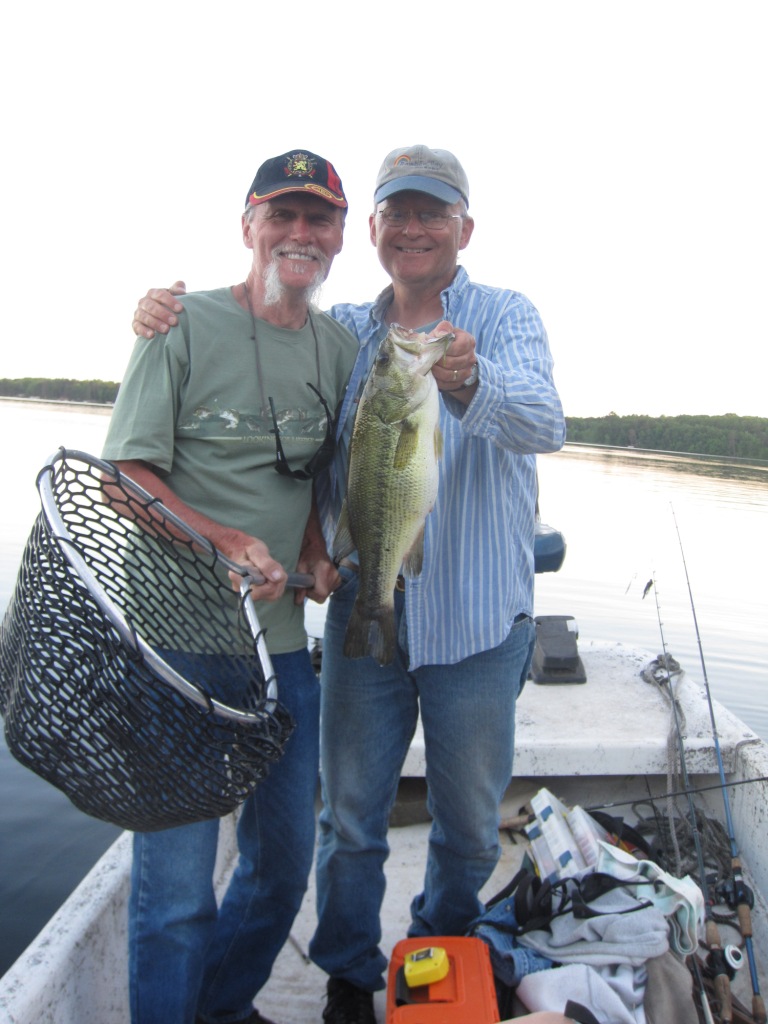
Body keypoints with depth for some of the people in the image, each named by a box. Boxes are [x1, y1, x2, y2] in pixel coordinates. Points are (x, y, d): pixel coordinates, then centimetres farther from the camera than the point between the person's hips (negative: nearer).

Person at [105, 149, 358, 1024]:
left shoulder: (343, 347, 10)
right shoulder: (185, 323, -5)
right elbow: (128, 472, -7)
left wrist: (314, 550, 1)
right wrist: (227, 542, -21)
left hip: (283, 636, 6)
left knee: (285, 853, 17)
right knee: (177, 874, -1)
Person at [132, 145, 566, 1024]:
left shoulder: (506, 317, -3)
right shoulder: (341, 332, 6)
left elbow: (544, 424, -22)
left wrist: (468, 382, -44)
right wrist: (168, 316, -7)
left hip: (477, 622, -1)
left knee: (468, 820, 15)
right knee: (349, 813, 12)